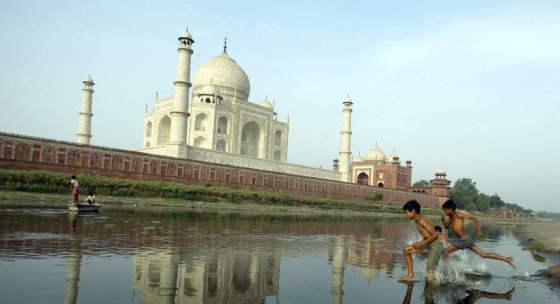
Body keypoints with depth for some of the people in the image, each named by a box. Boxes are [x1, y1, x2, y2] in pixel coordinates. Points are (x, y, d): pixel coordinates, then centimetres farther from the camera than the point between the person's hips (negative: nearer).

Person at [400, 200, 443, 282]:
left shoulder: (422, 220, -19)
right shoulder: (417, 221, 10)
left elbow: (435, 235, -21)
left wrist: (422, 243, -15)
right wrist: (420, 243, 4)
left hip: (436, 245, -10)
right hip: (428, 244, 10)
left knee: (429, 273, -15)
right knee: (406, 250, 9)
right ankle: (411, 275, 10)